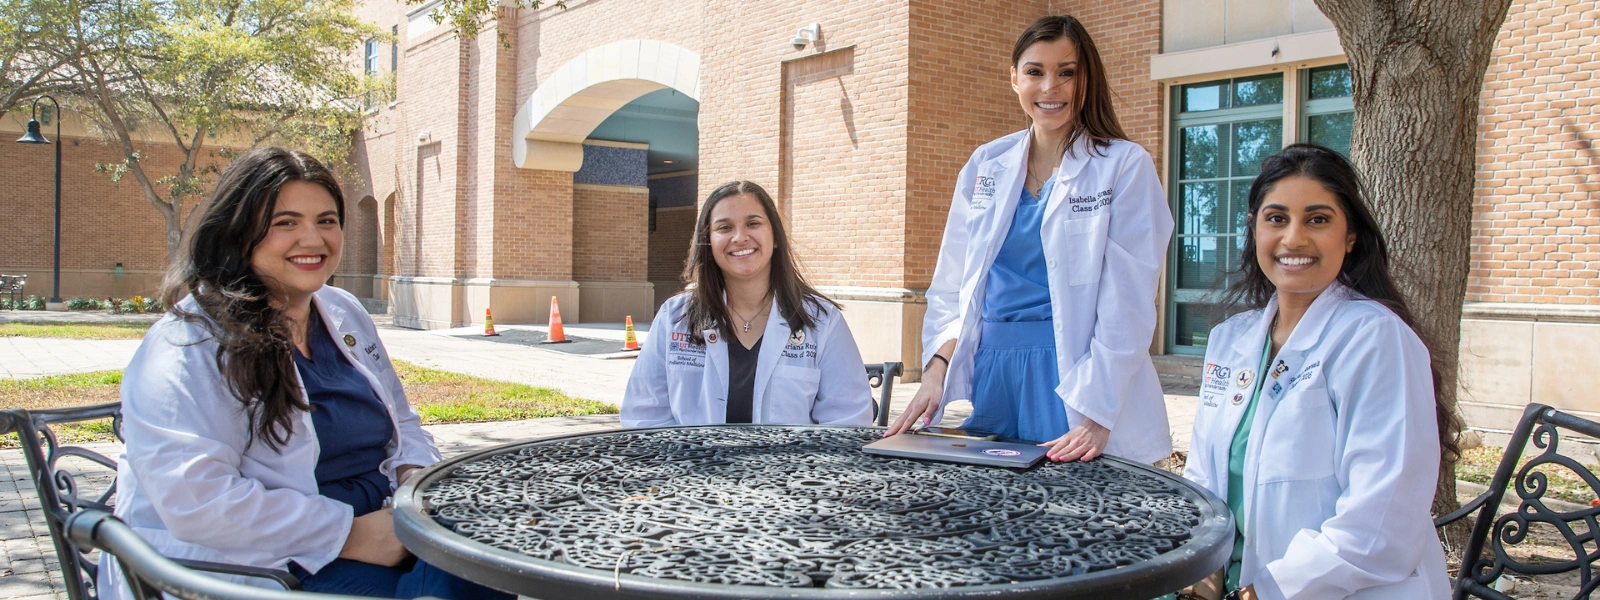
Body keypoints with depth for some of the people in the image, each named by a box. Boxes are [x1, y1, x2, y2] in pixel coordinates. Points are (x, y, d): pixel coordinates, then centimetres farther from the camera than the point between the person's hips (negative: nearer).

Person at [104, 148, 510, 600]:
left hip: (379, 532, 7)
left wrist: (415, 475, -1)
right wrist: (350, 534, -21)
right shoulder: (189, 345, -12)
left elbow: (402, 424, 23)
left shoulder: (345, 313, 13)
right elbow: (195, 502, -23)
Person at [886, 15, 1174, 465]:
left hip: (1074, 373, -3)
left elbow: (1128, 300, -9)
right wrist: (936, 372, -3)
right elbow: (951, 284, 11)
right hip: (988, 373, 4)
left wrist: (1095, 414, -16)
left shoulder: (1125, 167, -3)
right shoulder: (985, 166, 9)